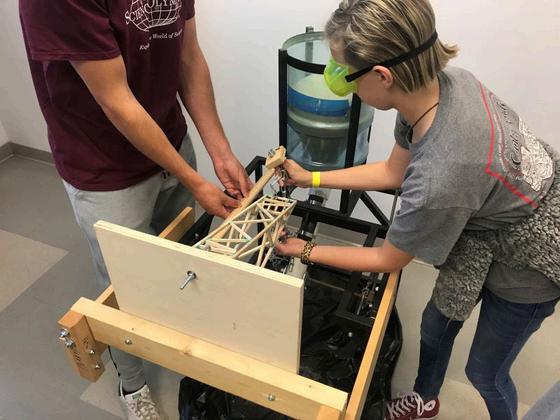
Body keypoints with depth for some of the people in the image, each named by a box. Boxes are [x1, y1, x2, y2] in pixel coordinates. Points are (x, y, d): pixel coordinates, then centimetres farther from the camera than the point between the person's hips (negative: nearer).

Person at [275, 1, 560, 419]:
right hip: (499, 212, 7)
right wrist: (310, 178, -1)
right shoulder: (443, 80, -21)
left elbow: (387, 260, -21)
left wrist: (306, 251, -8)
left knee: (484, 371, 17)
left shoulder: (437, 181, -43)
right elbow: (394, 170, -3)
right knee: (436, 323, 23)